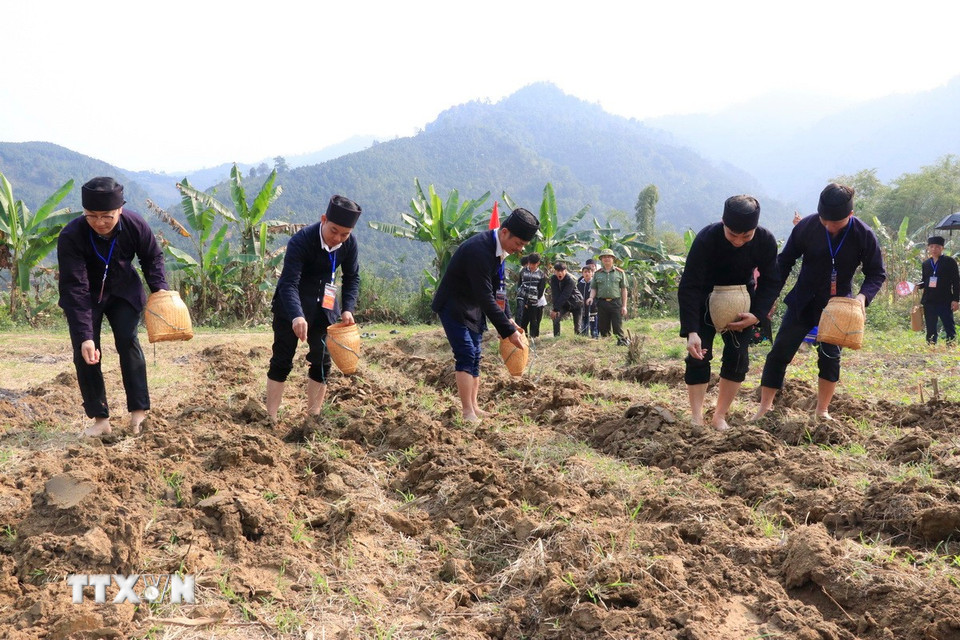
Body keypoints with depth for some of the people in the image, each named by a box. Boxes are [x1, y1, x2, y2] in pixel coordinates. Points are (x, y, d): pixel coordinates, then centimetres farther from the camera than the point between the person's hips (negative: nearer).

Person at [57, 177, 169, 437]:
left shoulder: (135, 225, -26)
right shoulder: (70, 237, -34)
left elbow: (152, 257, -4)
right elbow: (75, 289, -36)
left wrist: (159, 287, -20)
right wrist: (85, 335, -41)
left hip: (123, 291, 1)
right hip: (86, 296, -1)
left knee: (128, 342, -15)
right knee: (85, 353, -8)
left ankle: (139, 410, -11)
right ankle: (100, 419, 0)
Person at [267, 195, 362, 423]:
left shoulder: (349, 243, -13)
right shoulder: (301, 241, -28)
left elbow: (352, 278, 0)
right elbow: (288, 283, -34)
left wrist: (347, 309, -14)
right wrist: (297, 316, -48)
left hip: (324, 306, 5)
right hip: (291, 306, -5)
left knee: (322, 361, 7)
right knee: (282, 361, -1)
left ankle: (313, 417, 19)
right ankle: (270, 418, 5)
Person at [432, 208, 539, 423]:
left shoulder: (498, 249, -1)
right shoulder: (479, 250, -31)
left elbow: (497, 287, 9)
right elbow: (485, 296, -31)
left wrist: (507, 319, 0)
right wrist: (508, 330, -29)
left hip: (472, 308, 9)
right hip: (454, 307, -9)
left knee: (475, 357, 10)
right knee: (466, 356, -15)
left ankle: (474, 408, 16)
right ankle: (468, 414, -12)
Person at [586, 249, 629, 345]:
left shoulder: (620, 272, 7)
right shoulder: (597, 274, 12)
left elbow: (624, 290, 6)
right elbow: (593, 288, 13)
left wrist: (624, 306, 1)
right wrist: (591, 297, -9)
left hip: (616, 303, -2)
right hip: (602, 303, 2)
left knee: (618, 327, -6)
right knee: (603, 328, 5)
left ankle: (622, 343, -2)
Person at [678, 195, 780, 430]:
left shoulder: (766, 241, -24)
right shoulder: (706, 239, -33)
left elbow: (771, 282, -11)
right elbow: (689, 287, -33)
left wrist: (757, 315, -27)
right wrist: (692, 331, -40)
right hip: (705, 300, -2)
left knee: (738, 356, -5)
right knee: (699, 355, -11)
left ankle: (720, 417, 5)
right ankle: (696, 417, -6)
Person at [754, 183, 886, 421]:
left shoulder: (864, 236, -15)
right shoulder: (807, 226, -15)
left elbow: (876, 274, -5)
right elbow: (785, 261, -2)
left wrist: (863, 296, -24)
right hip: (803, 302, 0)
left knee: (830, 357, 2)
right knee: (779, 352, -2)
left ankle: (822, 411, 18)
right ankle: (764, 408, 7)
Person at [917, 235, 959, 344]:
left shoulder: (950, 262, -1)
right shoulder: (925, 264, 12)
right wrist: (918, 285, -4)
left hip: (945, 302, -4)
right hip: (928, 302, 4)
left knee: (950, 329, -1)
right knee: (930, 330, 10)